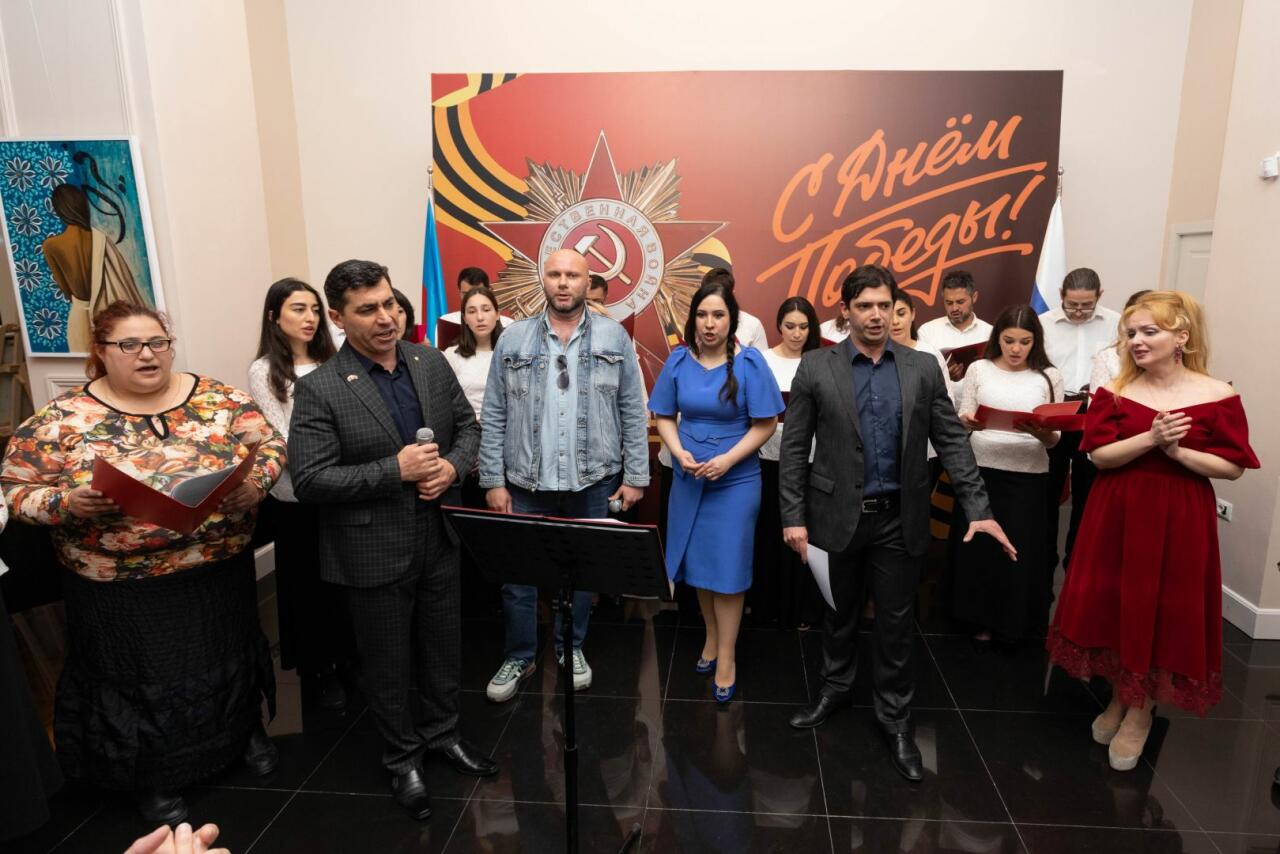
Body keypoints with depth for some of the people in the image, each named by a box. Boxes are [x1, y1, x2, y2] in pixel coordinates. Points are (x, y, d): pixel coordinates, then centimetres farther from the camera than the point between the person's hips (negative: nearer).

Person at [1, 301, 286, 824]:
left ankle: (247, 729, 47)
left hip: (219, 572, 2)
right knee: (142, 683, 15)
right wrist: (68, 503, -24)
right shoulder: (62, 420, -7)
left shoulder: (219, 399, -4)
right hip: (122, 589, -1)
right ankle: (153, 777, 39)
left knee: (228, 661, 20)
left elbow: (270, 444, -1)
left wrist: (256, 482, -20)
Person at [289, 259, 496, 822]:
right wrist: (395, 469, -24)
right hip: (375, 553, -4)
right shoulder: (319, 389, -15)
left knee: (443, 648, 21)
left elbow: (468, 426, 7)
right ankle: (401, 758, 38)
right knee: (389, 663, 15)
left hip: (439, 539, 5)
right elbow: (309, 481, -18)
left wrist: (452, 466, -13)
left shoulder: (432, 361, 0)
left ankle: (441, 733, 45)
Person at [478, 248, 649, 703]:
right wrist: (493, 480, -3)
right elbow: (494, 417, 1)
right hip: (526, 484, 0)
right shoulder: (513, 338, 1)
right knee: (518, 573, 9)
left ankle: (570, 648, 35)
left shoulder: (614, 337, 1)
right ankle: (519, 657, 28)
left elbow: (633, 412, 1)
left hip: (593, 483, 0)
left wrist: (635, 476, -2)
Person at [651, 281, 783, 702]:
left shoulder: (749, 362, -10)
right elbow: (664, 416, 4)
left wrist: (727, 460, -19)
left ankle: (727, 656, 17)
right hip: (688, 478, 3)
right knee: (698, 562, 13)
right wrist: (680, 453, -13)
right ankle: (712, 636, 35)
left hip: (736, 480, -3)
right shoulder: (678, 360, -1)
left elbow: (766, 424, -9)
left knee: (727, 568, 2)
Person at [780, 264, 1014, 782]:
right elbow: (794, 448, -4)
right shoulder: (815, 368, -4)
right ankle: (835, 688, 41)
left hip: (899, 518, 1)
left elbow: (952, 441, 2)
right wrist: (793, 517, -8)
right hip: (838, 515, -1)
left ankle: (895, 719, 28)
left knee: (896, 623, 10)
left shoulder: (923, 368, 2)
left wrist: (978, 508, -5)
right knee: (840, 614, 17)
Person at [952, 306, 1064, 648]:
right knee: (978, 547, 7)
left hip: (1028, 476, 0)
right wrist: (969, 422, -20)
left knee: (1019, 551, 6)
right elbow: (960, 422, 2)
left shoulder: (1048, 376, 3)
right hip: (980, 471, 1)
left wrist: (1042, 432, -21)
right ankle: (983, 619, 26)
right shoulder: (979, 369, 4)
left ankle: (1013, 624, 27)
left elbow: (1054, 439, 1)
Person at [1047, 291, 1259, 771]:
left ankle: (1140, 710, 27)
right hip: (1117, 513, 2)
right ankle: (1120, 697, 33)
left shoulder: (1217, 397, -6)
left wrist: (1177, 450, -18)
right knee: (1114, 605, 10)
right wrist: (1150, 439, -22)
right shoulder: (1116, 392, -2)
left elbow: (1233, 467, -5)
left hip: (1179, 519, -2)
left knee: (1163, 612, 6)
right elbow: (1099, 456, -9)